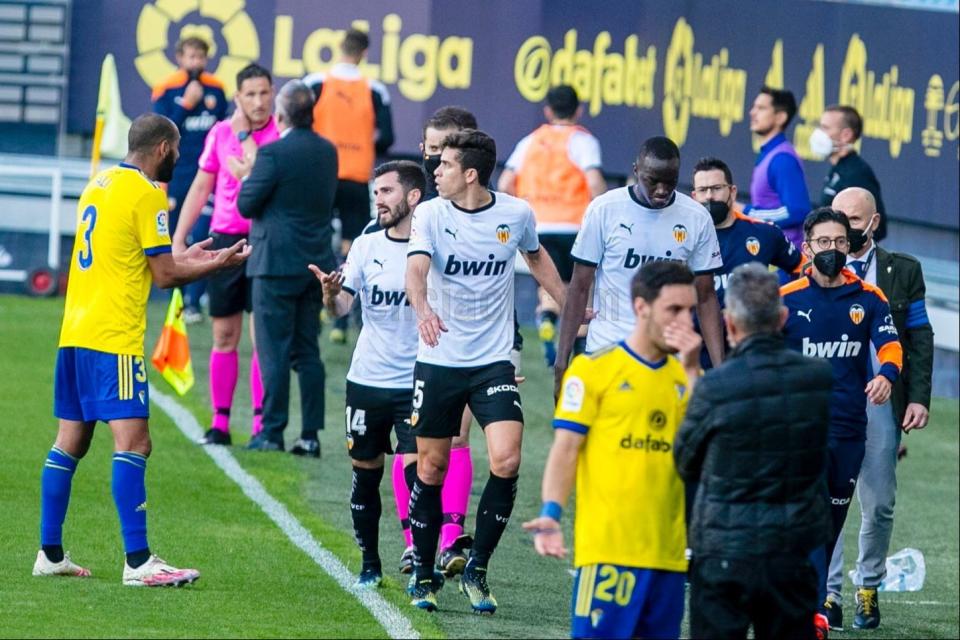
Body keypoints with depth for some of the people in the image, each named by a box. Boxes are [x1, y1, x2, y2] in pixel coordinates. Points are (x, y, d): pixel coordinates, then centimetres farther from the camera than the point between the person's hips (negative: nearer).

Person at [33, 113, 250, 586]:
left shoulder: (100, 184, 16)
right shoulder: (146, 193, -9)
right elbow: (164, 276, -8)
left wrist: (184, 258, 27)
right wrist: (217, 264, 6)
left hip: (74, 333, 9)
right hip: (113, 339, -9)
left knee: (69, 442, 12)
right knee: (133, 444, -10)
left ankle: (50, 554, 14)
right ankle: (137, 561, -15)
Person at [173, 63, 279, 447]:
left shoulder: (281, 135, -4)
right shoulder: (220, 134, 7)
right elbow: (201, 188, 13)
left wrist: (246, 138, -16)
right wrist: (178, 239, 10)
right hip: (225, 241, 4)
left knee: (263, 336, -6)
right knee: (224, 337, 7)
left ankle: (262, 423, -3)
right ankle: (220, 422, 11)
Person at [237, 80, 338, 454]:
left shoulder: (274, 153, -15)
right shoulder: (327, 152, 7)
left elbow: (246, 204, -12)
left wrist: (248, 172, 7)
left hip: (277, 264, -6)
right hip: (317, 262, 6)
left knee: (274, 350, -1)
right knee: (307, 351, 9)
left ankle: (272, 432, 0)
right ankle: (310, 434, 7)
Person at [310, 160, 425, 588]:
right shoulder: (366, 246, 3)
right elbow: (341, 307, -4)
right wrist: (330, 293, -26)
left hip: (417, 385, -3)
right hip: (367, 380, 3)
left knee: (417, 470, -12)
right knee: (366, 474, 8)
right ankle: (370, 565, 22)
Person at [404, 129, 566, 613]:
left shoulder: (516, 214, -2)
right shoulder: (430, 214, -7)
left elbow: (535, 256, 20)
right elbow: (416, 268, -24)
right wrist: (422, 310, -44)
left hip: (493, 362, 0)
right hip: (438, 361, 0)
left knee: (506, 462, -15)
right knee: (431, 468, 5)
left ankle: (476, 571, 0)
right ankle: (424, 576, 21)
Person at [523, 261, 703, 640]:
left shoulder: (686, 376, 14)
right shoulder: (594, 368, -1)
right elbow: (565, 449, -4)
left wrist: (691, 370, -5)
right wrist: (551, 514, -18)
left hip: (668, 550, 5)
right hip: (608, 547, -5)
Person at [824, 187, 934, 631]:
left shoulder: (903, 271, 7)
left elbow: (919, 338, 7)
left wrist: (918, 398, -1)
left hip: (882, 401, 1)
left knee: (879, 505, 4)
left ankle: (869, 587, 20)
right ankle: (828, 592, 3)